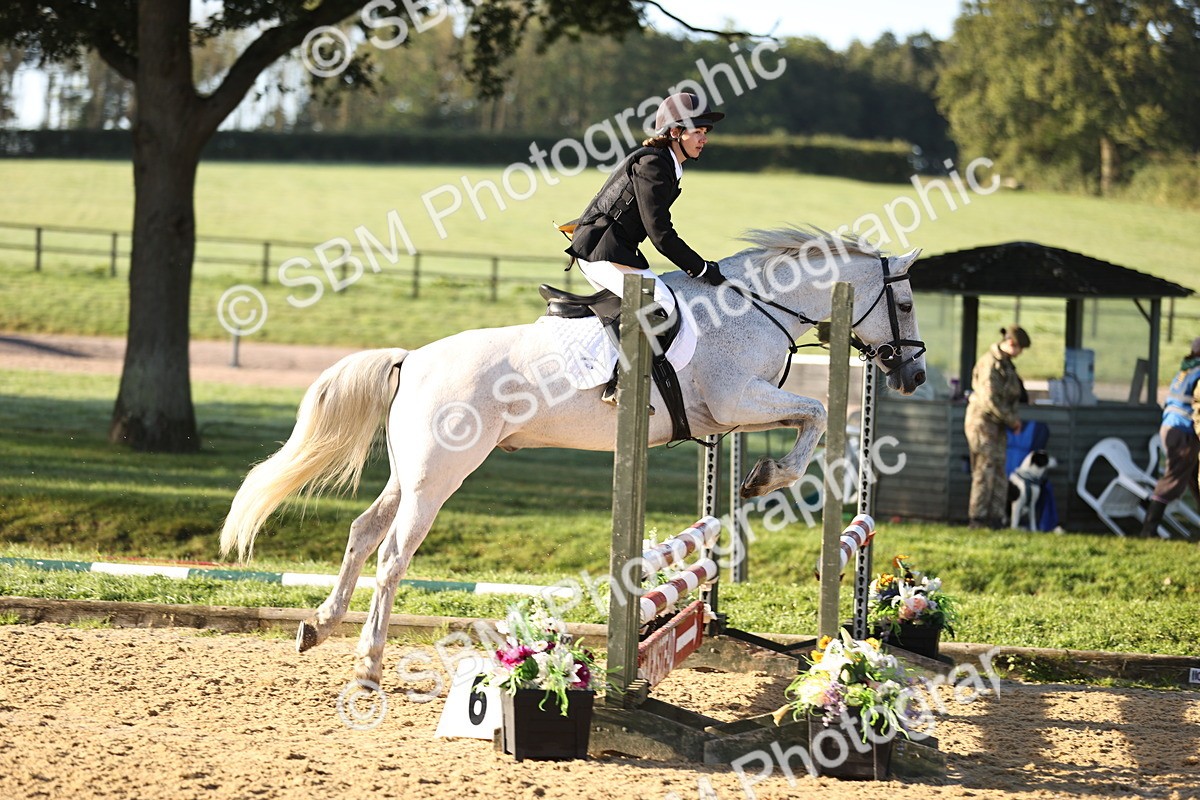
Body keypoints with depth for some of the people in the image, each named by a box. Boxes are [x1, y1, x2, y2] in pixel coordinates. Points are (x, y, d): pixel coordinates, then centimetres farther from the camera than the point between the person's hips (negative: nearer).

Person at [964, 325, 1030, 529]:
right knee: (985, 470, -9)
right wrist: (1012, 420, -14)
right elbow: (990, 399, -22)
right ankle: (977, 518, -8)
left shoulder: (1005, 363, 14)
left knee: (999, 472, 7)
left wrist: (1013, 419, 9)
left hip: (998, 426, 9)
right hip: (983, 422, -9)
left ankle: (996, 518, 8)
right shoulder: (990, 363, -16)